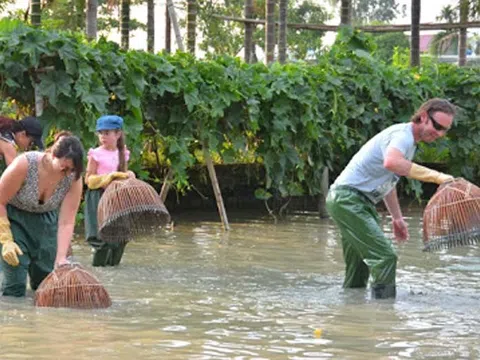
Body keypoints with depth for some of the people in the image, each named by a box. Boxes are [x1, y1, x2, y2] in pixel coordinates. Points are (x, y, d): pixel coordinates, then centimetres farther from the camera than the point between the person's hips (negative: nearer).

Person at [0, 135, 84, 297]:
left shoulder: (73, 179, -20)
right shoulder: (24, 164, -31)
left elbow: (66, 222, -19)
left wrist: (61, 257, -28)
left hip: (45, 219, 4)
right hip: (13, 218, -4)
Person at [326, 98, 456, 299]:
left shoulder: (409, 141, 17)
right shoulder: (403, 135, -16)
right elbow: (391, 162, -40)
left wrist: (397, 218, 28)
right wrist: (435, 176, -40)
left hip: (361, 202, 11)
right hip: (347, 198, -11)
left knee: (360, 266, 16)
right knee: (385, 257, -20)